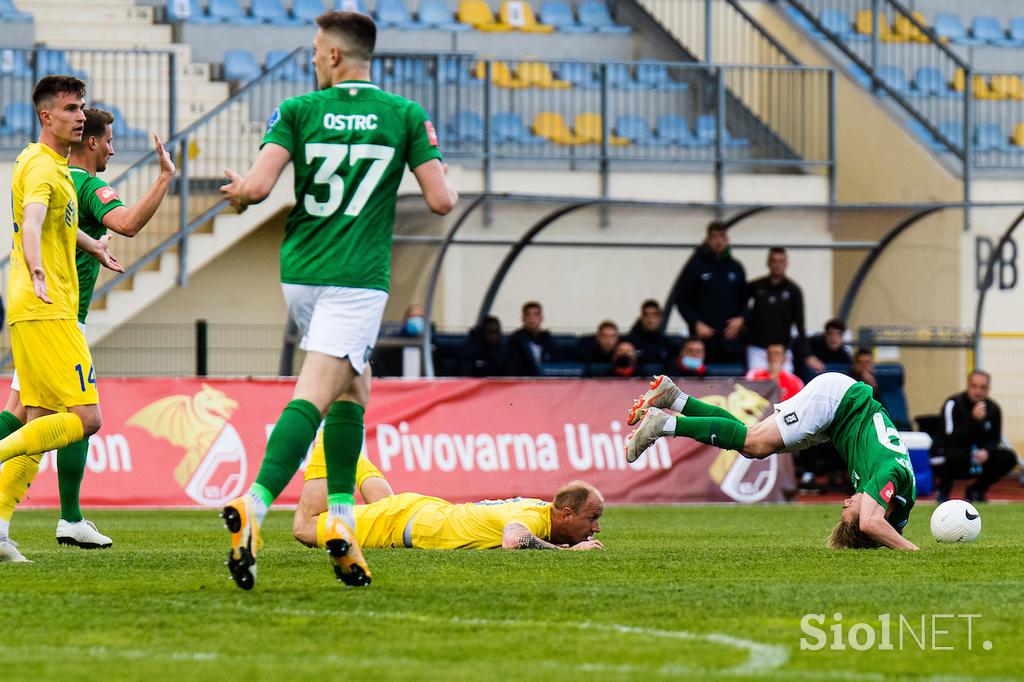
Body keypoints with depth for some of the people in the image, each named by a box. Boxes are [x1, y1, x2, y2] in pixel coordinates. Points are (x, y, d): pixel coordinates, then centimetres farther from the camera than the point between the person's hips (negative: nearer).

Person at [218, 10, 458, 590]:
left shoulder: (298, 111, 3)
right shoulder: (406, 116, 2)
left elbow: (257, 186, -8)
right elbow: (441, 200, -2)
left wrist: (236, 194, 14)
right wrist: (449, 183, 21)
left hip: (300, 272, 3)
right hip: (358, 278, -3)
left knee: (355, 389, 19)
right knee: (314, 396, -12)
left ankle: (342, 519, 8)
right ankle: (254, 506, -32)